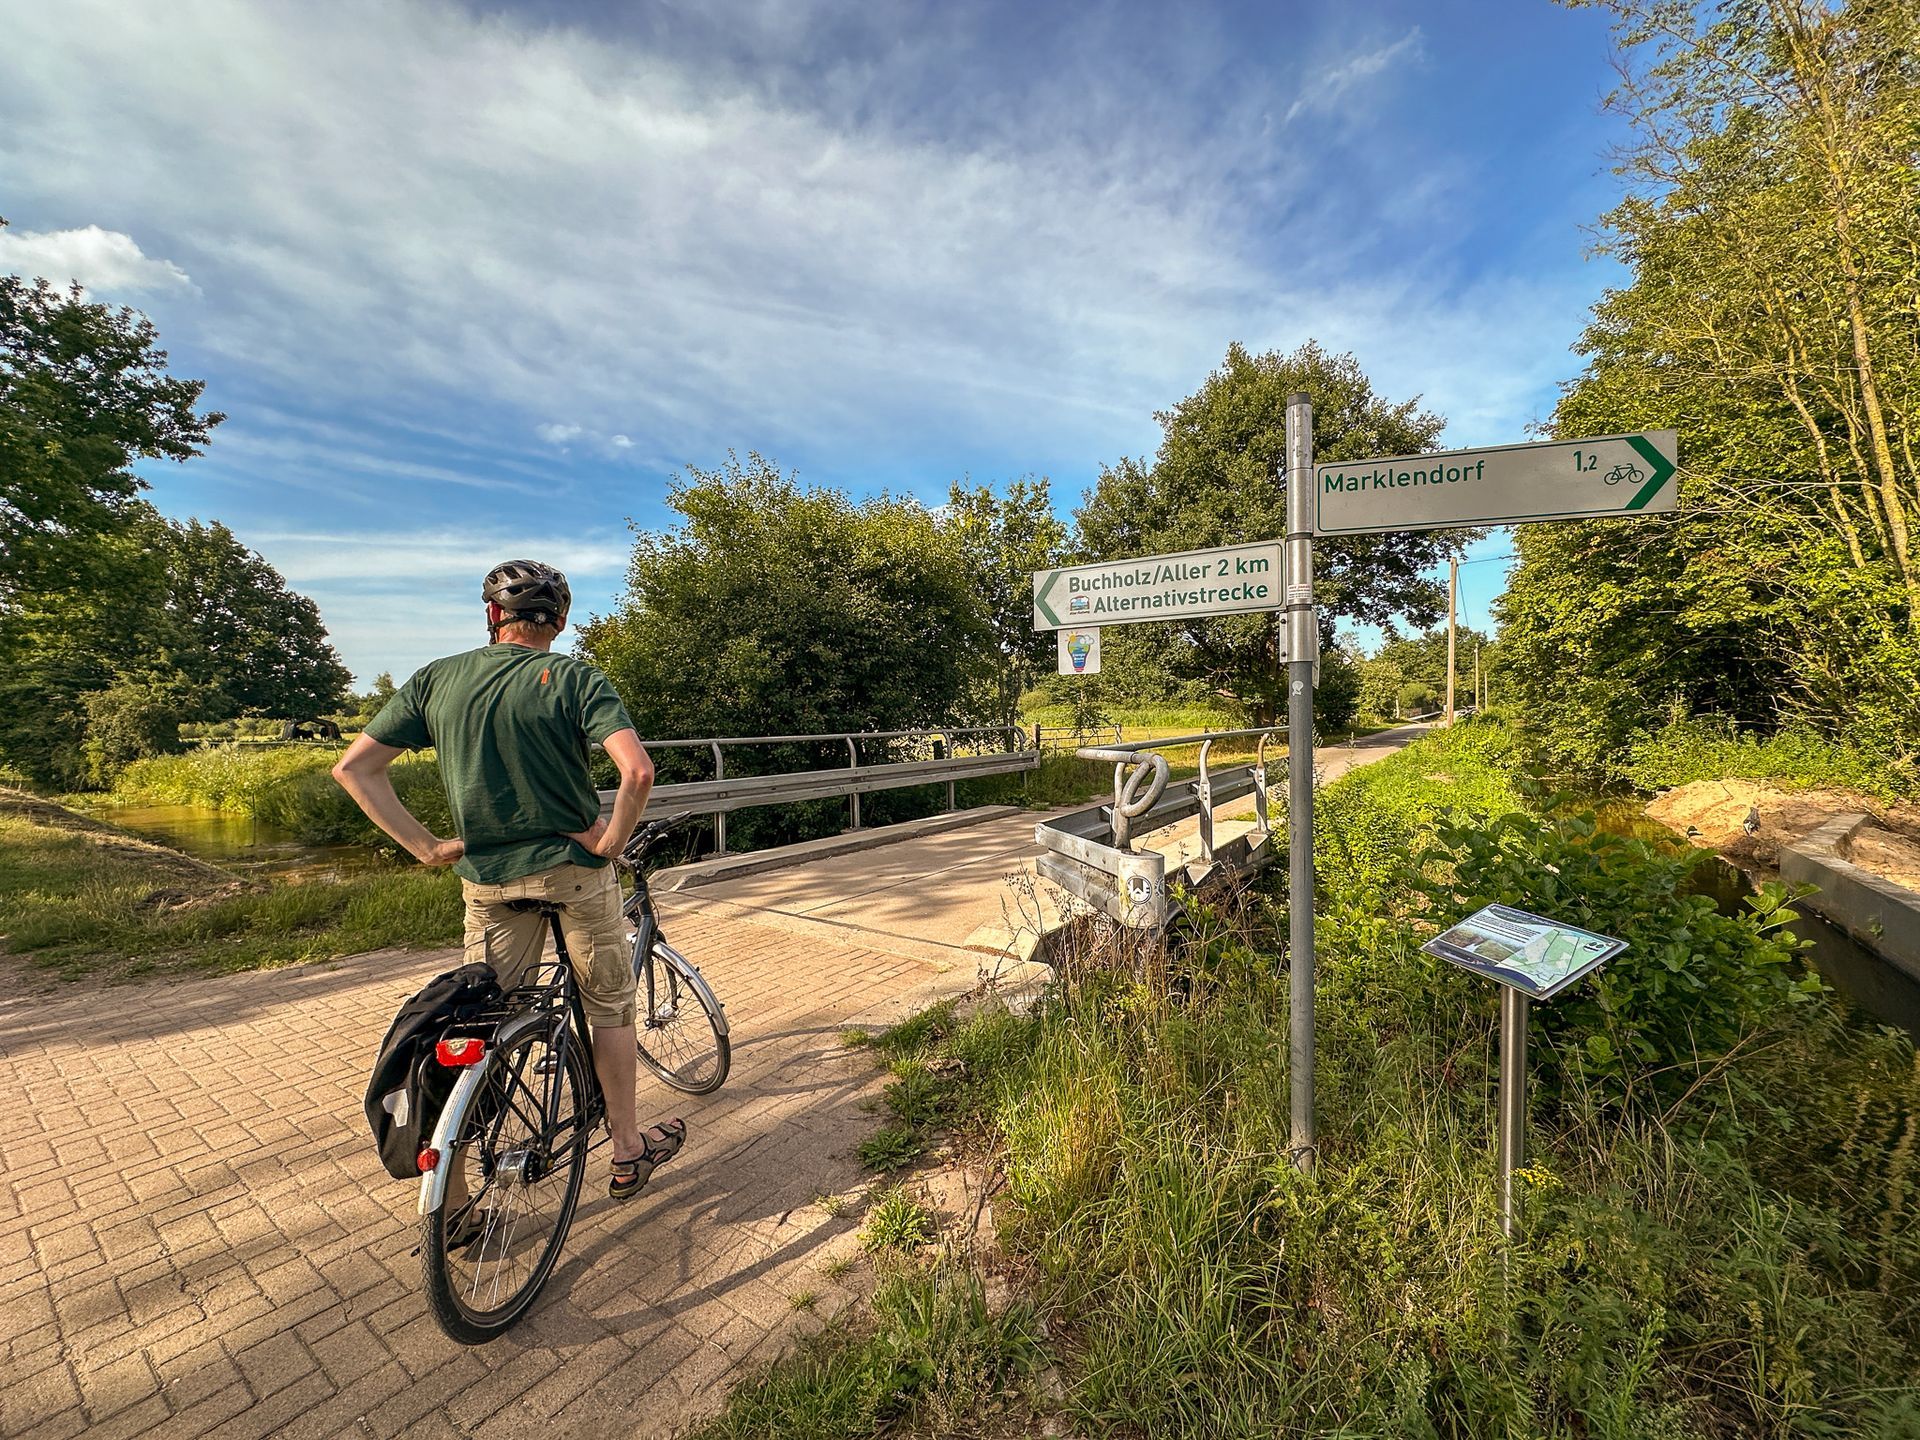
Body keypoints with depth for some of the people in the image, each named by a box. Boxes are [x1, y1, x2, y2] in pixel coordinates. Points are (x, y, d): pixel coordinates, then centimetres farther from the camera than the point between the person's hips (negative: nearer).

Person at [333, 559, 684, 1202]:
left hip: (487, 877, 3)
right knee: (609, 1005, 15)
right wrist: (611, 840, -10)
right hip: (574, 866, -3)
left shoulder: (436, 678, 3)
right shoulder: (573, 677, -10)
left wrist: (426, 846, 2)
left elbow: (353, 768, 2)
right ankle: (628, 1152, 28)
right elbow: (638, 770, -25)